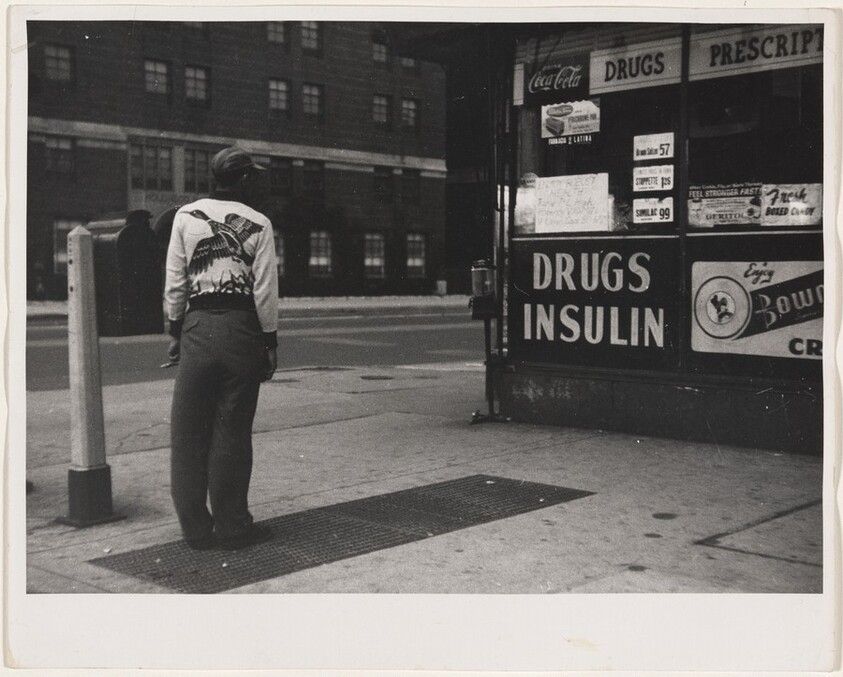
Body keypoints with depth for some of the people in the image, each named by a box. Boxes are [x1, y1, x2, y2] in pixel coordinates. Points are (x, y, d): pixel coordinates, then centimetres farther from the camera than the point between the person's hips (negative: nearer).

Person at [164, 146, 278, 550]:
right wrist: (270, 339, 5)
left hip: (198, 325, 1)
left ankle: (196, 527, 12)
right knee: (232, 431, 5)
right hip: (241, 327, -1)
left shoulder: (186, 217, 5)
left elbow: (175, 281, 5)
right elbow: (265, 289, -3)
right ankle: (231, 526, 12)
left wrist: (175, 329, 13)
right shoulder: (258, 224, 0)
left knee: (189, 430, 8)